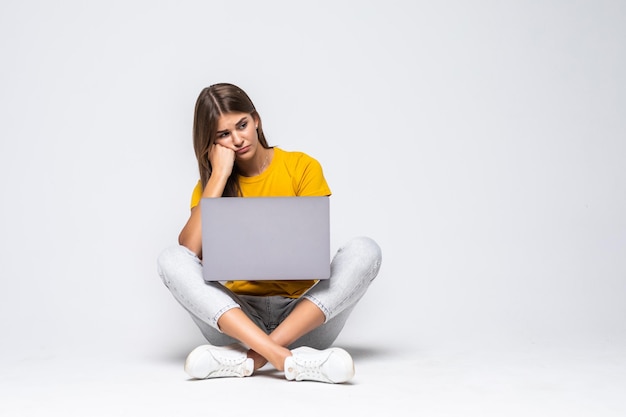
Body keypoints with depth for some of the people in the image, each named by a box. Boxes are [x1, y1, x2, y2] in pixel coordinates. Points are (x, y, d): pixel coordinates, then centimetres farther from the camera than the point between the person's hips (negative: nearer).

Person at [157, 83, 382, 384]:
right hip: (239, 315, 1)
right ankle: (285, 358, -40)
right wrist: (220, 175, -9)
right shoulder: (211, 184, 9)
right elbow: (190, 250, -10)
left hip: (302, 317, 0)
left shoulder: (302, 167, 6)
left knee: (364, 249, -23)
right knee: (171, 259, -22)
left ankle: (252, 357, -34)